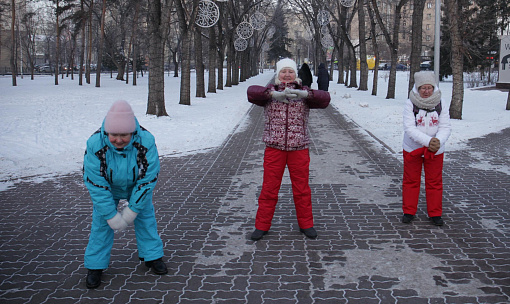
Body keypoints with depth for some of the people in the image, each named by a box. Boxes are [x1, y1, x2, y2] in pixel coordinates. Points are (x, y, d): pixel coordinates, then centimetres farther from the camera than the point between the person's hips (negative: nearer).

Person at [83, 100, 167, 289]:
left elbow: (148, 179, -25)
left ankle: (152, 256, 26)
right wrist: (112, 216, -25)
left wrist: (131, 211, -22)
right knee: (101, 222, 0)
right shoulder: (95, 144, -35)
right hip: (107, 188, 0)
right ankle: (95, 266, 13)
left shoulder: (146, 141, -35)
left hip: (137, 187, 1)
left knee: (145, 216, 7)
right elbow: (96, 184, -27)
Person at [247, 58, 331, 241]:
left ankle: (306, 224, 26)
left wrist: (305, 94, -28)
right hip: (274, 148, 0)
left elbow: (325, 99, -11)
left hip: (299, 148, 1)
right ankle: (262, 226, 18)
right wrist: (274, 94, -30)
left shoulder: (304, 93, 5)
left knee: (302, 189, 10)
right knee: (269, 189, 5)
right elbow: (252, 92, -15)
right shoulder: (270, 92, 4)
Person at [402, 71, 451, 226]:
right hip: (412, 149, -2)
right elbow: (409, 128, -19)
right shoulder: (410, 104, -12)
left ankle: (435, 213, 23)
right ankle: (409, 212, 24)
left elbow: (446, 127, -6)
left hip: (435, 151, 2)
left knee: (434, 182, 10)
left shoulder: (440, 104, -4)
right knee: (411, 181, 9)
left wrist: (438, 141, -26)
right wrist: (428, 141, -29)